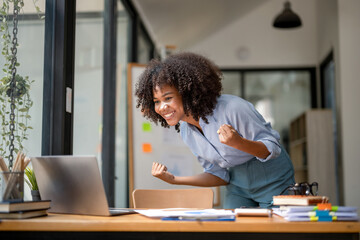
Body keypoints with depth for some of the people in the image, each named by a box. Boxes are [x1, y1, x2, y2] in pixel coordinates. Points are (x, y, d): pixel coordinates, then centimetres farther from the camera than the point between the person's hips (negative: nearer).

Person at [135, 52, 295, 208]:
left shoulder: (232, 108, -27)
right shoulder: (185, 131, -6)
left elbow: (273, 149, -20)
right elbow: (219, 176, 2)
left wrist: (239, 143, -39)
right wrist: (173, 180, -7)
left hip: (275, 184, -5)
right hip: (238, 188, 5)